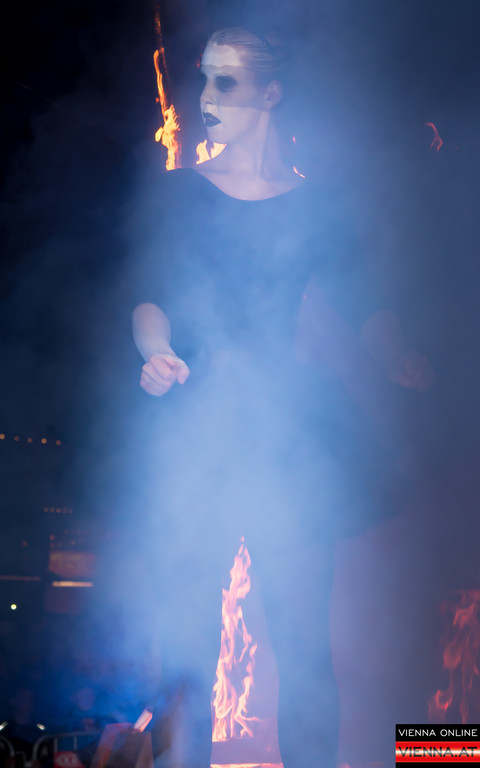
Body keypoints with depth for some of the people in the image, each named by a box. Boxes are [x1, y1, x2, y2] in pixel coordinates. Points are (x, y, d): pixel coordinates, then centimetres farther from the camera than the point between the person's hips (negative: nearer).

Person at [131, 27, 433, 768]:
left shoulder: (313, 202, 11)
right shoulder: (181, 192, 12)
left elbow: (358, 302, 7)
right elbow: (153, 298, 5)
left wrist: (403, 362, -11)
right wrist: (157, 353, -16)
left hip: (287, 434, 0)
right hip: (197, 433, 0)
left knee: (301, 629, -2)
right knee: (188, 628, -1)